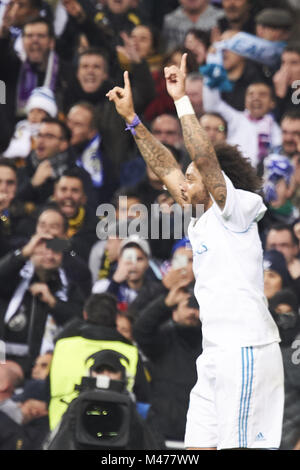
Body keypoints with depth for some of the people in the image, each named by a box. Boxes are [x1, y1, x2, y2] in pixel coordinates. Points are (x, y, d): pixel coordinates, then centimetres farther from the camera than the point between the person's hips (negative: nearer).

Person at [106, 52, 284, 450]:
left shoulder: (236, 211, -3)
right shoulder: (204, 220, 20)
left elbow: (205, 158, -16)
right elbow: (166, 167, 24)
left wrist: (182, 99, -13)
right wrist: (132, 118, 23)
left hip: (246, 352, -9)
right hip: (216, 355, 9)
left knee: (242, 446, -12)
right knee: (200, 445, 5)